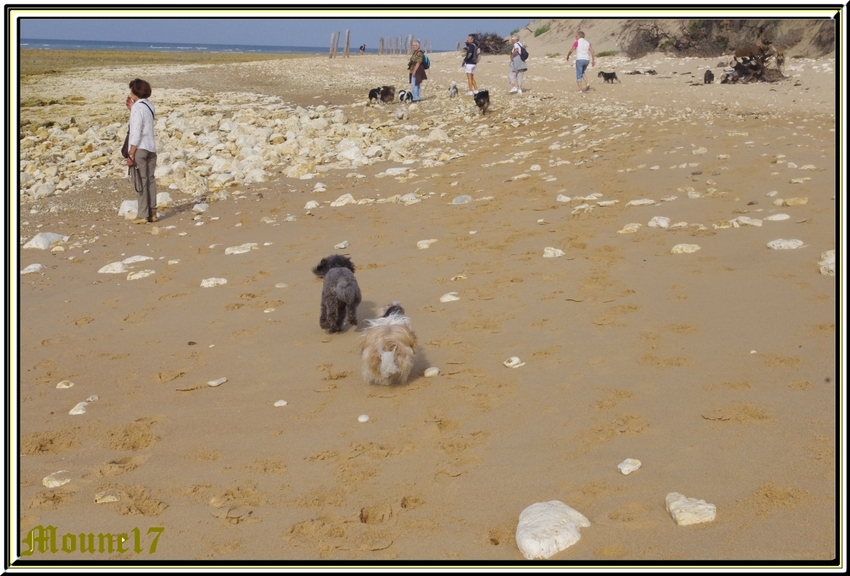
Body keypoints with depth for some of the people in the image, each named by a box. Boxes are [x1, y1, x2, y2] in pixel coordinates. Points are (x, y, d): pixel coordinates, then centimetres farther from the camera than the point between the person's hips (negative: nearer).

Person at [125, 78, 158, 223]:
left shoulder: (137, 107, -11)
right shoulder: (149, 105, 12)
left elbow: (136, 132, -16)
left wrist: (131, 154, -14)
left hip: (140, 148, -7)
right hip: (151, 148, 7)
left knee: (141, 181, -4)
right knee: (150, 180, 9)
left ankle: (143, 214, -4)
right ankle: (152, 213, 11)